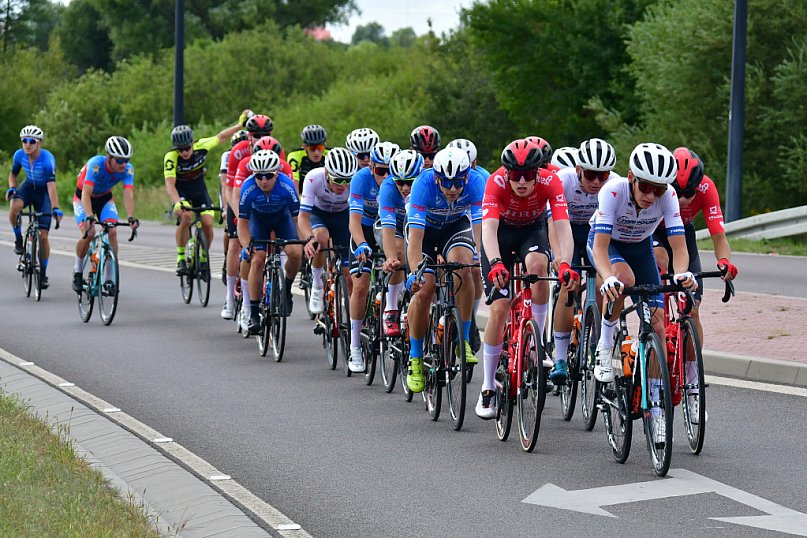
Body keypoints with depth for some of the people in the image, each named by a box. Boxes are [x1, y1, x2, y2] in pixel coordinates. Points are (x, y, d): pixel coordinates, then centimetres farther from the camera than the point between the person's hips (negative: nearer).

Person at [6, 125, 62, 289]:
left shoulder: (47, 159, -30)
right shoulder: (19, 155, -17)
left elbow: (51, 185, -38)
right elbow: (13, 174, 2)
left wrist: (55, 208, -48)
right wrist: (12, 188, -19)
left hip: (43, 192, -3)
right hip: (28, 188, 3)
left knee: (43, 236, -7)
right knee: (14, 206, -34)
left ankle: (43, 273, 9)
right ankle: (18, 240, -9)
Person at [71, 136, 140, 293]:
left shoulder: (128, 169, -25)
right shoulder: (96, 164, -36)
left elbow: (128, 195, -33)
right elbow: (86, 193, -43)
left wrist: (131, 217, -51)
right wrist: (89, 217, -58)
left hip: (105, 198, 3)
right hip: (83, 197, -3)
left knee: (112, 232, -18)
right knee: (89, 233, -24)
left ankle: (109, 279, -9)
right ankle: (77, 270, 0)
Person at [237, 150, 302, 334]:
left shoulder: (286, 186, -33)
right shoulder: (248, 188, -31)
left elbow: (297, 217, -22)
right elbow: (242, 222, -22)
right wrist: (247, 246, -37)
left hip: (282, 217, 0)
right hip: (258, 219, 0)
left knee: (295, 253, -24)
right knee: (257, 260, -18)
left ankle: (286, 289, 5)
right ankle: (252, 312, -10)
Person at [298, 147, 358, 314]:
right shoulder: (314, 178, -35)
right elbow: (303, 216, -38)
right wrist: (309, 239, -57)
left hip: (342, 215, 1)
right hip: (318, 214, -1)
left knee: (349, 273, -9)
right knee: (321, 236, -36)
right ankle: (317, 287, -17)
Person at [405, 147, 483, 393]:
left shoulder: (475, 184, -31)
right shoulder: (424, 184, -35)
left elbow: (479, 229, -34)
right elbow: (415, 237, -39)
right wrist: (415, 273, -52)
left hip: (456, 225, 1)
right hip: (425, 228, -1)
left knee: (463, 269, -30)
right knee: (423, 289, -17)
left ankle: (463, 341, -16)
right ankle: (415, 358, 1)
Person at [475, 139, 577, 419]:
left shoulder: (550, 182, -31)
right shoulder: (496, 182, -34)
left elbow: (563, 226, -40)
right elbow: (489, 228, -45)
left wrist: (564, 264, -58)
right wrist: (495, 264, -63)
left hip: (533, 230, 1)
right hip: (501, 231, -1)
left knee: (537, 265, -35)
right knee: (499, 307, -12)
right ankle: (488, 388, 0)